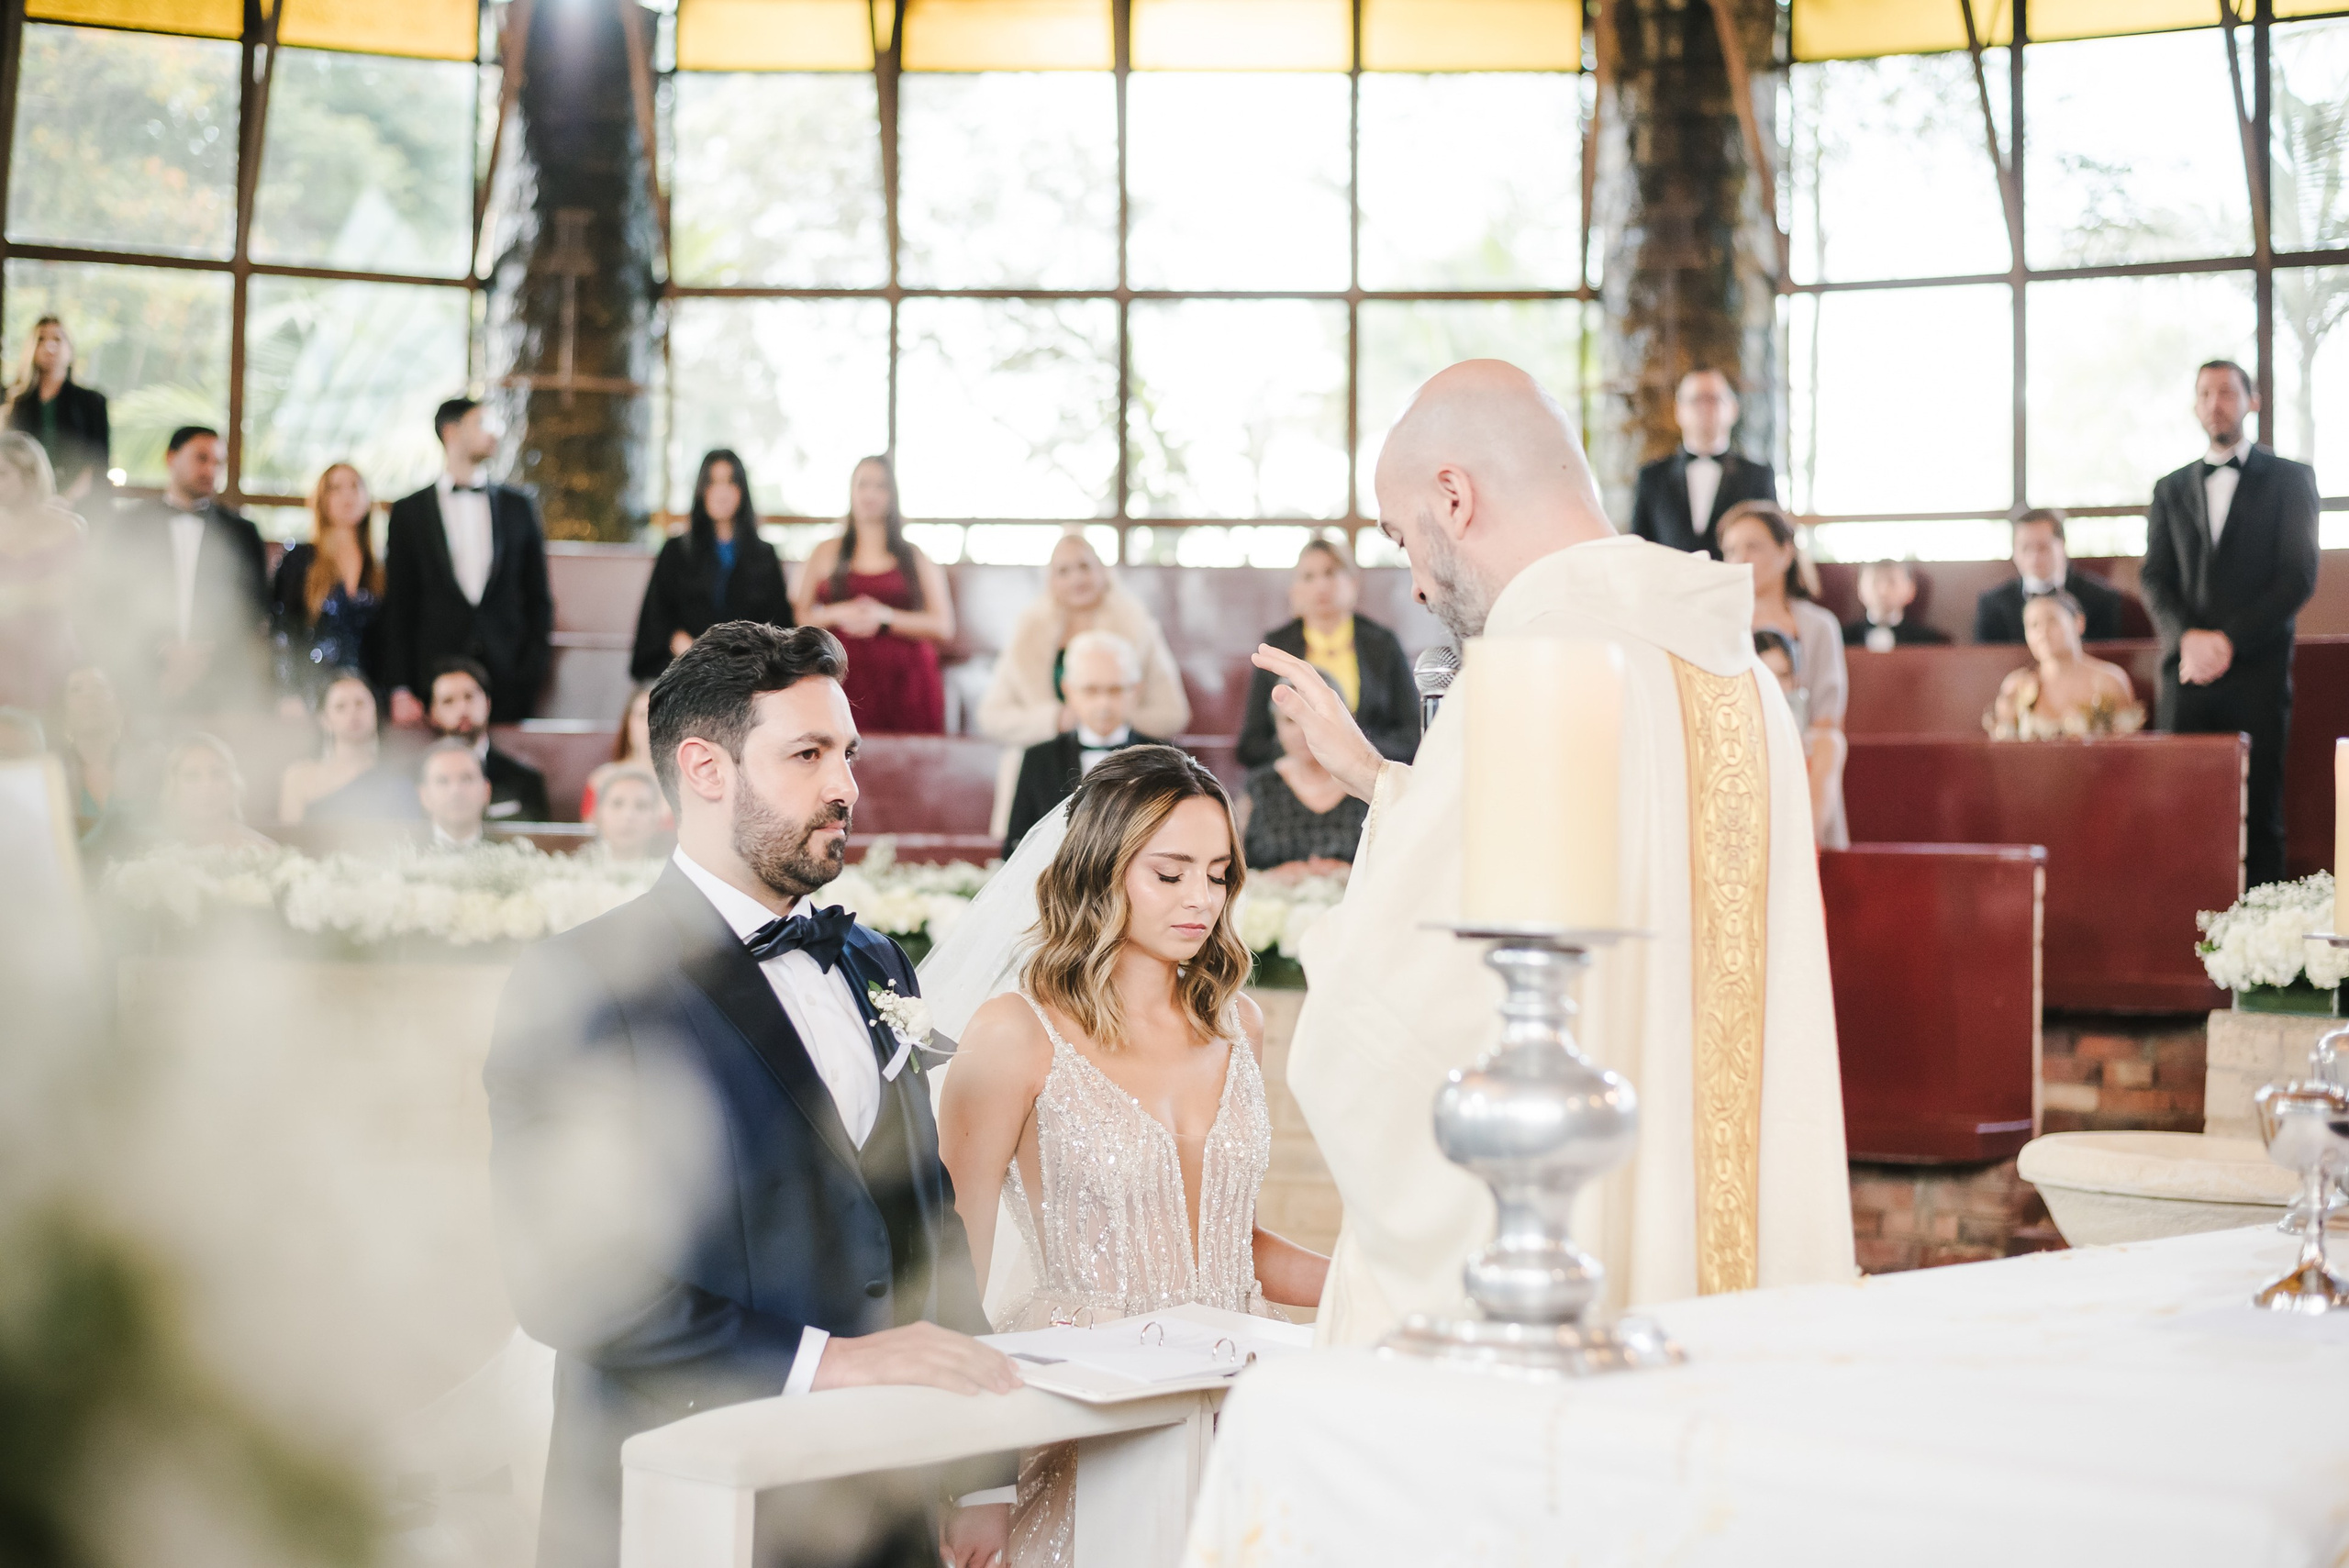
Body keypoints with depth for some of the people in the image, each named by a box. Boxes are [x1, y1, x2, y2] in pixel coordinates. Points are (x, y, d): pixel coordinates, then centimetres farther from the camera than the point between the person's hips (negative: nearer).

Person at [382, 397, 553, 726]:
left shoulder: (518, 506, 13)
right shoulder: (409, 511, 8)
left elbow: (537, 596, 13)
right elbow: (398, 607, 5)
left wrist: (535, 666, 0)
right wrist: (400, 690, -3)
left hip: (509, 684, 1)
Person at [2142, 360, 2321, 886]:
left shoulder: (2289, 478, 7)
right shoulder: (2171, 490, 18)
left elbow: (2299, 576, -2)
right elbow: (2154, 577, 9)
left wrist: (2229, 639, -11)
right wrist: (2188, 637, -10)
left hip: (2258, 670, -3)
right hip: (2187, 670, 3)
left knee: (2258, 815, -4)